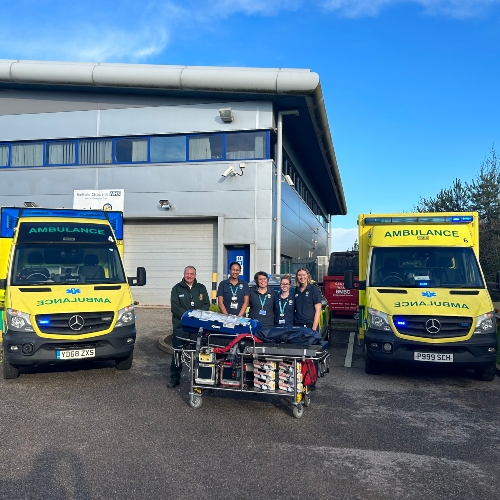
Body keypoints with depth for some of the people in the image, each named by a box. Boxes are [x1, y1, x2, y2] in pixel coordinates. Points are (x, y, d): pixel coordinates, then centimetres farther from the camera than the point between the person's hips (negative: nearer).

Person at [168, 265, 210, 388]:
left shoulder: (201, 288, 14)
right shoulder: (177, 289, 6)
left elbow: (206, 304, 8)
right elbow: (175, 307, -3)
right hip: (180, 325, -1)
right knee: (177, 352, 1)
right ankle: (174, 378, 11)